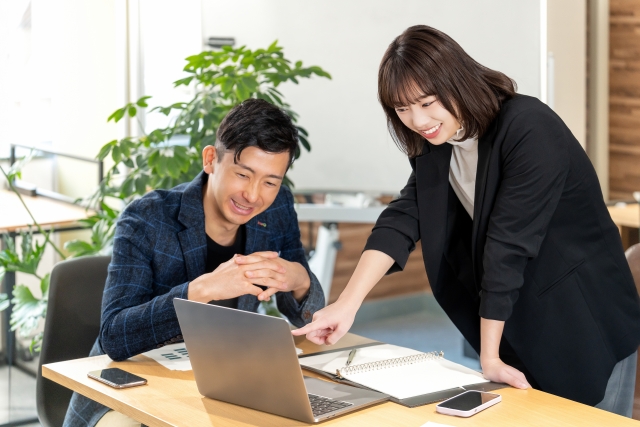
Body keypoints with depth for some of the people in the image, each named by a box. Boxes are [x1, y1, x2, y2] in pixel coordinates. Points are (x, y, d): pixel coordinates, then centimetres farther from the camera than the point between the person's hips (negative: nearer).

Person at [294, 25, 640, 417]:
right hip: (519, 330, 6)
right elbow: (401, 221, -10)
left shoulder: (529, 129, -24)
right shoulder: (436, 144, -1)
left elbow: (508, 242, -26)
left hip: (587, 324, -6)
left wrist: (491, 356, -25)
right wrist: (347, 304, -23)